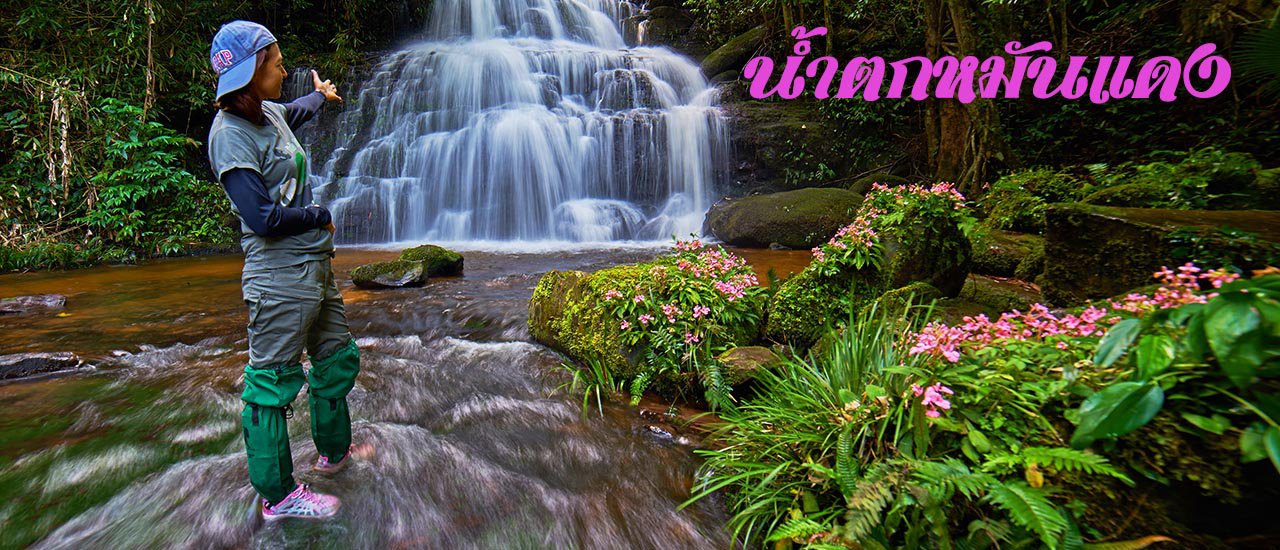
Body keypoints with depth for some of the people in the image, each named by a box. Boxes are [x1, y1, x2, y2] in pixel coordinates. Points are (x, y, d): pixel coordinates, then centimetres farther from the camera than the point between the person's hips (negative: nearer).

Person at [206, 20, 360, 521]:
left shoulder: (269, 113, 11)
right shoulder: (229, 134, -15)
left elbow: (297, 111, 39)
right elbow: (263, 218, -22)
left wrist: (321, 94, 59)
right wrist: (319, 216, -7)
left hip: (314, 265, 10)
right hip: (280, 277, -10)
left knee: (337, 359, 21)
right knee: (272, 384, 1)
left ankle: (335, 450, 40)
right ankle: (277, 495, 13)